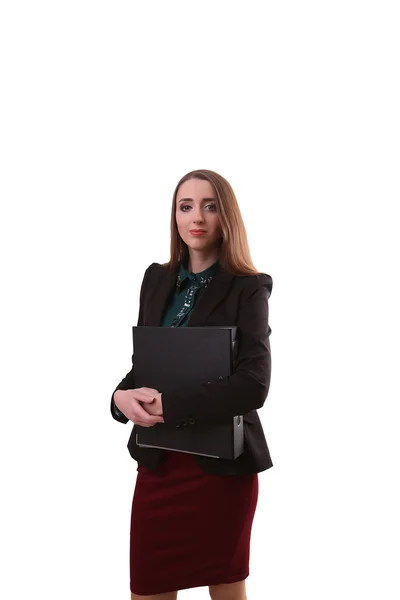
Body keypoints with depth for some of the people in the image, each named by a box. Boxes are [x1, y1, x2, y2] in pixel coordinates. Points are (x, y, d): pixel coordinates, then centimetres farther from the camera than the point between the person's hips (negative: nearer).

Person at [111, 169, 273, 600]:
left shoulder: (248, 288, -8)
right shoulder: (157, 279, 8)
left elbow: (254, 384, -18)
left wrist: (168, 406, -20)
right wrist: (123, 395, -11)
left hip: (222, 462, -4)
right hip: (158, 460, 4)